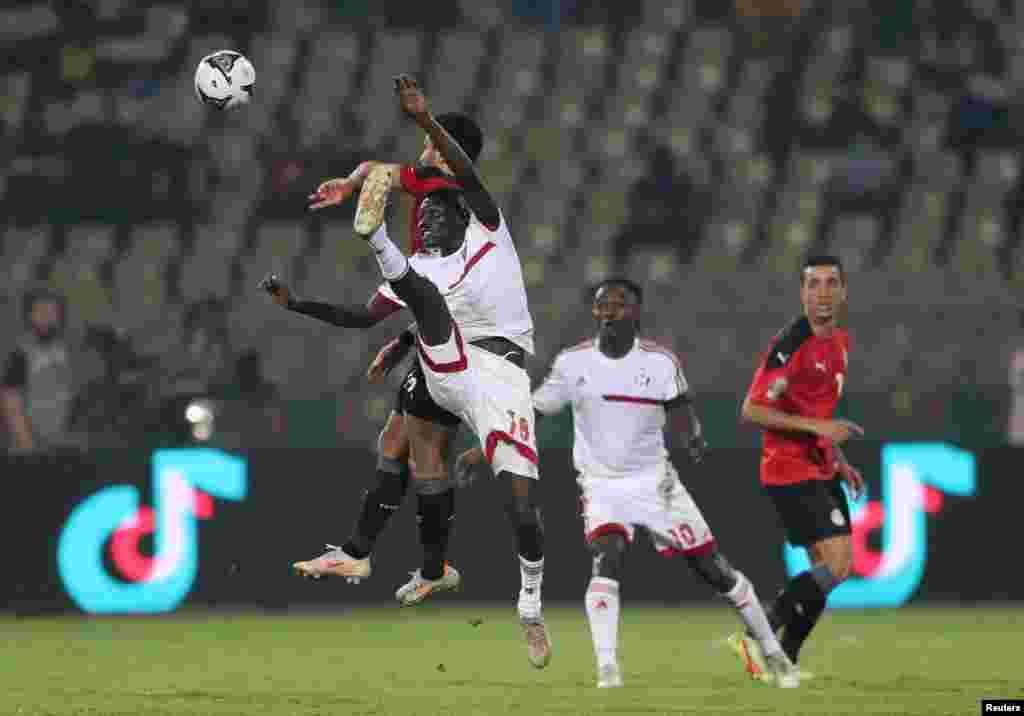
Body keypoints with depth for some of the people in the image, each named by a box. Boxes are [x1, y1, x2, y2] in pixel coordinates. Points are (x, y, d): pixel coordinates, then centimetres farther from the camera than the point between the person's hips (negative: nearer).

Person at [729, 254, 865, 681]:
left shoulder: (840, 341, 11)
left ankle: (784, 660, 17)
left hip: (821, 470, 9)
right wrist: (817, 427, -26)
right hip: (791, 471, -9)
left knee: (829, 569, 10)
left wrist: (839, 461, 17)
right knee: (837, 564, -16)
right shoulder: (791, 343, -18)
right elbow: (752, 410, -20)